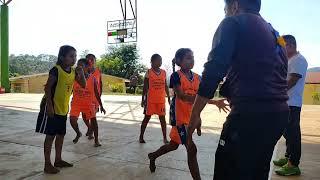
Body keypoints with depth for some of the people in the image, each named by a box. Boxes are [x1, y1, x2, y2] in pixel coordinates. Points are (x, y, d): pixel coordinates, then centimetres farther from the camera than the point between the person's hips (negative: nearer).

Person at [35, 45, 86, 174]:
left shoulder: (73, 71, 3)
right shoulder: (56, 70, -17)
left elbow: (83, 85, 4)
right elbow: (47, 88, -17)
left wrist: (81, 73, -14)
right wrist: (49, 105, -21)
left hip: (63, 108, 7)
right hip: (52, 107, -7)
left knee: (61, 134, 15)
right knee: (50, 135, 0)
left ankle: (58, 160, 29)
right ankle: (47, 164, 12)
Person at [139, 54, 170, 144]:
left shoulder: (163, 72, 7)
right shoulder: (149, 72, -3)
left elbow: (166, 86, 13)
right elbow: (145, 87, -2)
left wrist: (169, 97, 11)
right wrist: (143, 99, -4)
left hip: (161, 99, 3)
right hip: (150, 99, -3)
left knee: (162, 118, 5)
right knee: (147, 117, 5)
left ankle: (165, 138, 13)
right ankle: (141, 137, 18)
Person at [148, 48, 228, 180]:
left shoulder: (197, 77, 7)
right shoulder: (176, 76, -12)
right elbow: (181, 96, -21)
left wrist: (216, 102, -10)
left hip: (191, 116, 7)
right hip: (179, 116, -7)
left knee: (174, 144, 22)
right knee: (192, 149, -8)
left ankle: (153, 156, 47)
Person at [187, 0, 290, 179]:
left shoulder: (234, 22, 0)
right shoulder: (275, 34, 23)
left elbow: (214, 70, -13)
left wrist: (195, 115, -11)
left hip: (251, 112, -9)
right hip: (279, 113, 9)